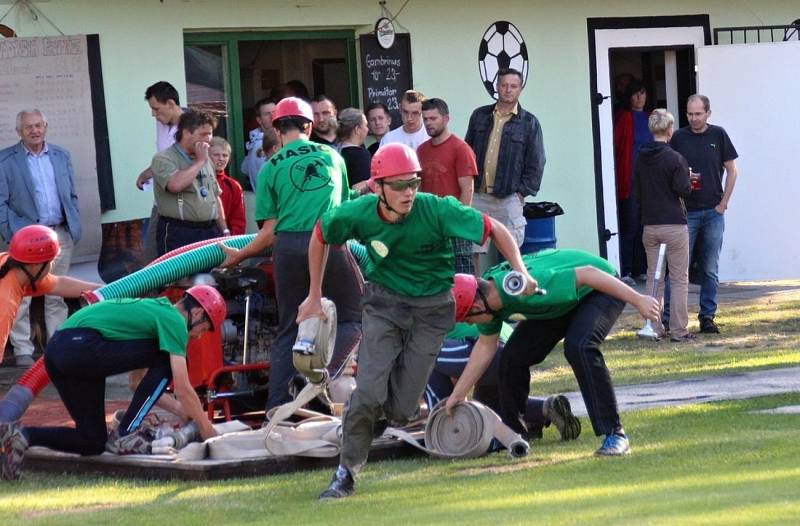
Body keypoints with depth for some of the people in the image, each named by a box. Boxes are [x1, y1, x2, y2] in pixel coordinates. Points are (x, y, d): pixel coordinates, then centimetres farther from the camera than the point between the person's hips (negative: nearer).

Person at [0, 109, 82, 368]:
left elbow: (72, 196, 15)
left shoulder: (61, 156, 11)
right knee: (22, 296, -4)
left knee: (57, 296, 9)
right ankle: (23, 351, 1)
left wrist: (75, 228, 6)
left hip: (60, 235, 4)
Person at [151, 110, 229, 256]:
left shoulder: (205, 160, 19)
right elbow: (175, 184, -26)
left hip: (210, 232, 7)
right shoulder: (163, 159, -6)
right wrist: (200, 162, -12)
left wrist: (225, 231, 18)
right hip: (179, 234, -7)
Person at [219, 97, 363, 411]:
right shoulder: (331, 156, 13)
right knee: (353, 317, 9)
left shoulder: (272, 168, 6)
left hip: (289, 247, 1)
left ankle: (277, 406, 4)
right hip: (330, 242, -1)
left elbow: (271, 230, 3)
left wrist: (239, 255, 17)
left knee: (289, 329, 9)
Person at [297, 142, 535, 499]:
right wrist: (314, 296, 10)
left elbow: (494, 229, -16)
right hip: (384, 302, 1)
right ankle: (347, 472, 0)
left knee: (400, 410, -6)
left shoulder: (437, 210, -23)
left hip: (431, 309, -1)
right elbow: (320, 236, 5)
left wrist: (520, 273, -28)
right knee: (369, 392, -17)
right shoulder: (358, 214, -15)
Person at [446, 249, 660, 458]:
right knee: (513, 357, -3)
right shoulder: (484, 295, -13)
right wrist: (458, 394, 7)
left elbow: (587, 274, -36)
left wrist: (638, 300, -32)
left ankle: (615, 435, -28)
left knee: (578, 348, -32)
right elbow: (486, 346, 4)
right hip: (562, 302, 8)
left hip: (599, 288, -8)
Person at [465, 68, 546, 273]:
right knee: (472, 251, 2)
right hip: (477, 196, 3)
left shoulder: (529, 123, 2)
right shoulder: (480, 116, 10)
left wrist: (522, 192, -5)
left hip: (508, 197, -2)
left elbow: (536, 163, 1)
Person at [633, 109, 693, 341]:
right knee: (679, 279, 1)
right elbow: (684, 190, -14)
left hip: (649, 226, 5)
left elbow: (635, 194, 9)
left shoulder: (641, 159, 5)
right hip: (674, 225, -5)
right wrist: (689, 181, 7)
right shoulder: (675, 159, -13)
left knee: (653, 277, 11)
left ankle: (654, 327, 10)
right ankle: (678, 330, -2)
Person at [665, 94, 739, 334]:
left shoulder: (718, 135, 4)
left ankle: (708, 316, 12)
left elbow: (732, 170, 9)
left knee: (710, 269, 5)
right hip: (686, 212, -1)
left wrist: (723, 203, 2)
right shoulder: (679, 137, 1)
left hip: (713, 212, 1)